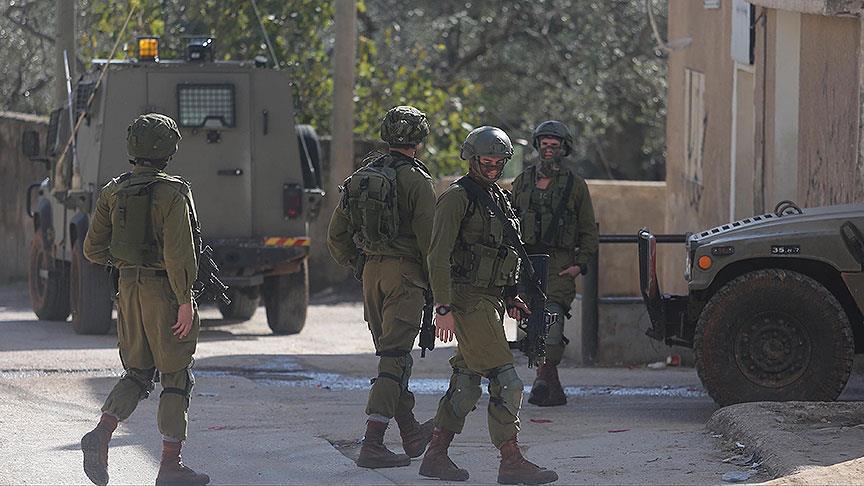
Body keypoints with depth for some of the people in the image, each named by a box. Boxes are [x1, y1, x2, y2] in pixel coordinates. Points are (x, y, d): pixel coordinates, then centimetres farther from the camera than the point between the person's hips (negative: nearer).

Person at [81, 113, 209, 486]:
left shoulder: (112, 193, 4)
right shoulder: (173, 193, -15)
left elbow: (94, 250, 6)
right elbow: (179, 253, -21)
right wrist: (185, 301, -16)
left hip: (129, 289, 6)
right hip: (166, 291, -6)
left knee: (137, 375, 15)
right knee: (176, 379, 5)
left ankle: (101, 434, -9)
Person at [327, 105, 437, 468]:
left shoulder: (363, 176, 8)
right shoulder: (415, 180, -11)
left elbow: (336, 237, 12)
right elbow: (429, 240, -13)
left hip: (371, 271, 7)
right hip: (404, 274, -7)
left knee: (393, 355, 18)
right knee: (394, 360, -7)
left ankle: (411, 433, 30)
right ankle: (372, 444, -14)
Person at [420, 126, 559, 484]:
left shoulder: (498, 199, 18)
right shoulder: (456, 198, -10)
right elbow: (438, 256, -15)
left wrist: (510, 297, 17)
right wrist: (443, 308, -21)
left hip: (490, 301, 9)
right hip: (468, 300, -9)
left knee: (467, 382, 10)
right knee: (506, 383, -12)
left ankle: (435, 457, 16)